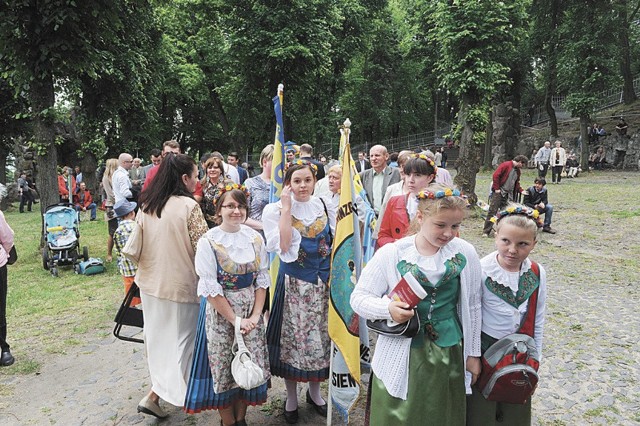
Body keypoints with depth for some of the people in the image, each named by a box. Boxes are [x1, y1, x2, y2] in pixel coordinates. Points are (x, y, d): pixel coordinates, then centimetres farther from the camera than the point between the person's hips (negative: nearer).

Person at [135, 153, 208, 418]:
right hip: (180, 284, -7)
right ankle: (153, 396, 7)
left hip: (151, 283, 7)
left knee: (159, 337, 21)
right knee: (179, 339, 8)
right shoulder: (188, 205, -16)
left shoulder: (146, 205, 3)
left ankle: (158, 392, 38)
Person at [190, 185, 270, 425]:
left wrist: (255, 315, -7)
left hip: (251, 312, 3)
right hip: (221, 312, -3)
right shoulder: (208, 242, -11)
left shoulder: (255, 238, 0)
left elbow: (262, 280, 3)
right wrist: (235, 319, -13)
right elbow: (210, 288, -12)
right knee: (224, 369, 6)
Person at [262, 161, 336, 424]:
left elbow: (335, 242, 11)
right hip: (293, 282, -3)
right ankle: (291, 398, 26)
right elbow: (283, 246, -20)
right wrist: (286, 208, -19)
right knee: (293, 337, 4)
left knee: (320, 336, 11)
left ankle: (314, 392, 33)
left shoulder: (325, 206, 4)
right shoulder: (276, 210, -6)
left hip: (323, 280, 3)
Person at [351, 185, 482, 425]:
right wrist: (388, 308, -25)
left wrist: (473, 353, 11)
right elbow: (359, 298, -6)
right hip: (401, 358, -2)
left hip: (449, 356, 2)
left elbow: (472, 306, 7)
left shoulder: (465, 253, -2)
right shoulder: (391, 254, -9)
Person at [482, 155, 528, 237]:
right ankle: (486, 231, -4)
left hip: (508, 194, 8)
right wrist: (496, 188, -16)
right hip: (499, 192, -8)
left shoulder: (517, 171, 16)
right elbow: (496, 175, -15)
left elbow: (517, 183, 26)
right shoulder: (506, 165, -9)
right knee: (493, 211, -8)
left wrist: (520, 191, 10)